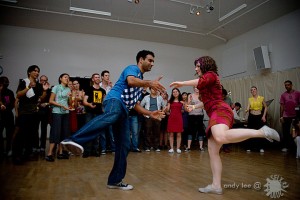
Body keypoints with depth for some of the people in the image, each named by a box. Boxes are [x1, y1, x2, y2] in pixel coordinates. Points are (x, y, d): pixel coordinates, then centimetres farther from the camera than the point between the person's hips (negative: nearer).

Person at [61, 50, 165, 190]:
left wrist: (150, 113, 25)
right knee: (112, 115, -45)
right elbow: (131, 81, -16)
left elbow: (134, 104, 34)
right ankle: (74, 140, -63)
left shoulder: (141, 81, 35)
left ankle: (115, 181, 14)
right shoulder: (132, 68, 10)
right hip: (114, 100, -9)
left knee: (124, 146, 4)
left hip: (123, 111, 9)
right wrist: (150, 83, -13)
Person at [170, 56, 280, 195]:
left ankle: (261, 132, -28)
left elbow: (200, 82, -21)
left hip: (220, 111, -10)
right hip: (215, 114, 10)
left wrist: (181, 83, -13)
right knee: (213, 152, 4)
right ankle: (216, 186, 6)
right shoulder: (207, 80, 30)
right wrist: (194, 106, 41)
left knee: (221, 138, -40)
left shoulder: (210, 74, 3)